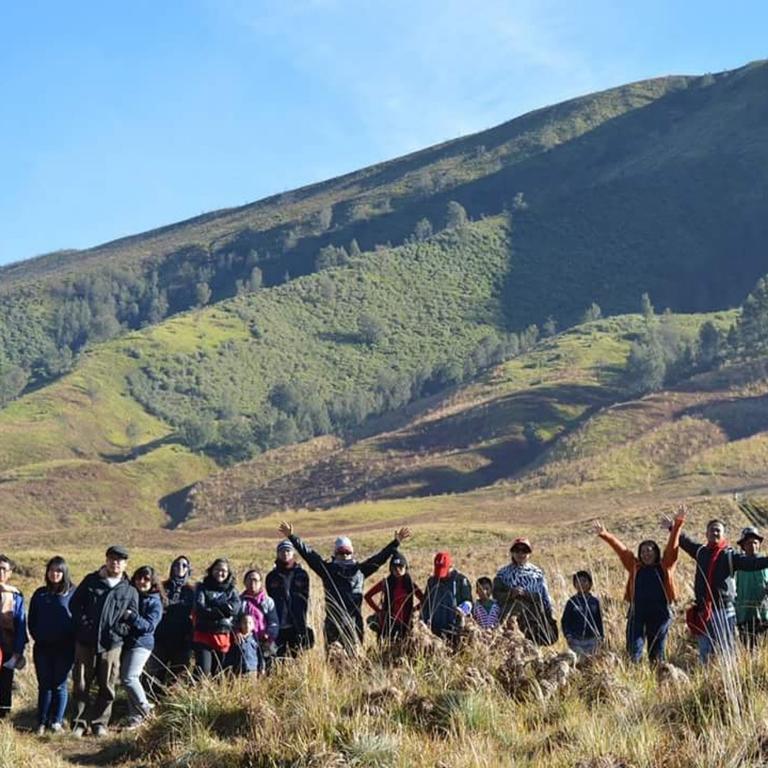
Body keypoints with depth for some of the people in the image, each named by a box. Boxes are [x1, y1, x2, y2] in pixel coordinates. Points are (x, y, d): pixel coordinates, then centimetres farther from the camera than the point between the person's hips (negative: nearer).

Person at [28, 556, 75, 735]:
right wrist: (37, 637, 3)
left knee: (60, 686, 1)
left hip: (64, 648, -3)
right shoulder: (40, 594, 10)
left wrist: (71, 641, -7)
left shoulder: (72, 593, -1)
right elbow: (31, 620, 14)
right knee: (44, 686, 6)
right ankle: (42, 722, 10)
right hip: (42, 648, 3)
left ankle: (57, 721, 8)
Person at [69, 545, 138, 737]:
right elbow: (74, 604, 7)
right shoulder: (91, 581, 8)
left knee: (107, 687, 3)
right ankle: (79, 722, 12)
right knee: (81, 685, 4)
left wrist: (119, 631, -9)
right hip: (85, 642, 0)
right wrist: (83, 623, -5)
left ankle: (100, 722, 15)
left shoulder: (129, 591, 8)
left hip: (111, 644, 0)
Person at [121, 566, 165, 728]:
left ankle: (144, 710, 4)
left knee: (129, 678, -15)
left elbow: (149, 625, -14)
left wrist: (132, 617, -27)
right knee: (127, 678, 6)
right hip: (125, 641, 6)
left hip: (141, 643, -6)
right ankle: (135, 716, 15)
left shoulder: (155, 602, -4)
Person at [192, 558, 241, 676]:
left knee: (218, 672, 8)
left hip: (224, 636, 3)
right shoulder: (202, 588, 8)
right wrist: (223, 610, -13)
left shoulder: (231, 590, 14)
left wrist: (211, 609, -12)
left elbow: (235, 608, -7)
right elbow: (199, 608, -9)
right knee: (202, 672, -14)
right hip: (204, 635, -3)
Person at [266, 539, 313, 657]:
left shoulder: (301, 574, 6)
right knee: (280, 656, -2)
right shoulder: (272, 576, 9)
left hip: (297, 624, 0)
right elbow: (271, 599, 10)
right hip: (278, 625, 1)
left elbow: (304, 598, 2)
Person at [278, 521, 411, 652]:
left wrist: (396, 542, 11)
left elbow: (380, 557, 14)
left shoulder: (359, 569, 13)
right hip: (333, 620, -1)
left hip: (354, 619, 1)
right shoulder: (327, 569, 10)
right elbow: (308, 553, 9)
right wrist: (292, 537, 6)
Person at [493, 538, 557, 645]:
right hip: (510, 619, -1)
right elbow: (496, 594, -1)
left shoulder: (537, 573, 12)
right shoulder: (503, 573, 10)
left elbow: (544, 597, 11)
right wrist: (511, 593, -16)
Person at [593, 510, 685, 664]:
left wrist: (677, 526, -12)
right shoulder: (635, 567, 11)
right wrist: (604, 535, -4)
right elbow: (620, 549, 5)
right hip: (638, 614, 0)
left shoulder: (665, 566, 9)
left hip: (660, 615, 0)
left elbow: (672, 546, 0)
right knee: (634, 651, -8)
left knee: (657, 652, 7)